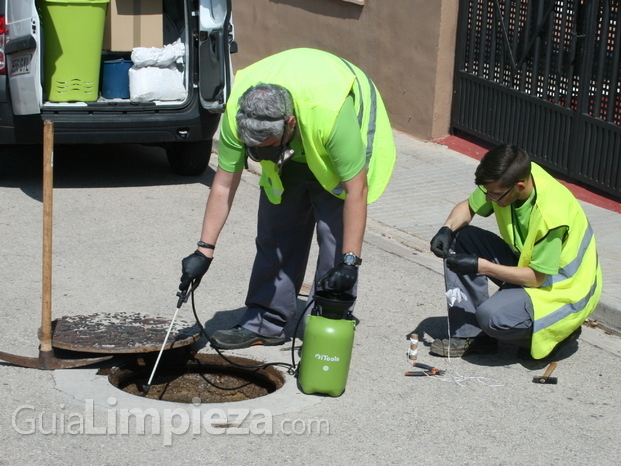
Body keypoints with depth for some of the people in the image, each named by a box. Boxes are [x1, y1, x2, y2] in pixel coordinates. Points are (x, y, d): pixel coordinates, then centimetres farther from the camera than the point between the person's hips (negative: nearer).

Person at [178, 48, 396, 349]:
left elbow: (356, 190, -35)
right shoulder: (236, 113, -31)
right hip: (293, 155, 4)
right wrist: (204, 251, -19)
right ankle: (265, 323, 14)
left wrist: (350, 261, -36)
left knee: (335, 231, -15)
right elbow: (224, 185, -20)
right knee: (275, 230, 3)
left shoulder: (331, 113, -44)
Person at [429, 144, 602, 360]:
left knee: (492, 316, -31)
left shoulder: (550, 214, -33)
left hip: (564, 288, -8)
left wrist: (480, 266, -26)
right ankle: (470, 334, -2)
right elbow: (468, 207, 3)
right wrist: (447, 229, -18)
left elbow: (537, 277, -26)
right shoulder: (505, 179, -14)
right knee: (459, 238, -8)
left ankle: (560, 332, 0)